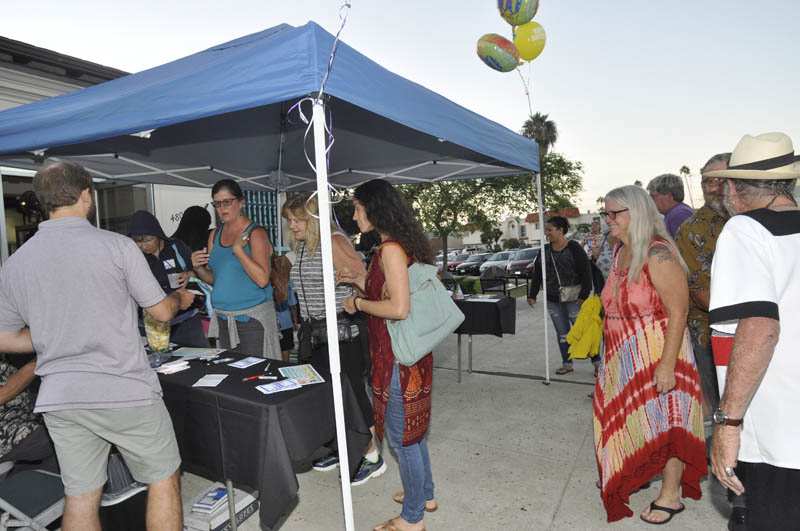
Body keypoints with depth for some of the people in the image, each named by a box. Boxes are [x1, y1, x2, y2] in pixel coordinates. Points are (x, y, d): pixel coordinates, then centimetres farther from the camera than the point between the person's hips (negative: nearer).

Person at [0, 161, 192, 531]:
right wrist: (181, 299, 18)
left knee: (80, 496, 17)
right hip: (124, 391, -5)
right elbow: (161, 312, -3)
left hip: (59, 399, 5)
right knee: (163, 479, 12)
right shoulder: (116, 245, -11)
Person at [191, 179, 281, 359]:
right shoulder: (214, 235, 10)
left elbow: (262, 279, -19)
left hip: (252, 317, -5)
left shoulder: (255, 233, -8)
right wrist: (199, 269, -4)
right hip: (223, 318, 6)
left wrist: (238, 249, -19)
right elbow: (213, 278, 16)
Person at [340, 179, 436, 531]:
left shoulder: (390, 248, -19)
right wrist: (362, 282, 14)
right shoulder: (401, 245, 10)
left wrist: (357, 302, -13)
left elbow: (399, 308, -26)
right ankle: (424, 495, 40)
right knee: (412, 430, 22)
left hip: (398, 356, -10)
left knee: (401, 436, 5)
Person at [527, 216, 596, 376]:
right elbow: (537, 274, 11)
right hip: (553, 299, 5)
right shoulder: (545, 250, 8)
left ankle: (597, 362, 11)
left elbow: (586, 272, -10)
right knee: (562, 333, 11)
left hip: (573, 298, -5)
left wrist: (584, 295, -16)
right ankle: (567, 364, 21)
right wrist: (532, 295, 7)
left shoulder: (574, 248, -8)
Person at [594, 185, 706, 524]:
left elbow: (678, 312, -22)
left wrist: (667, 365, -24)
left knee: (664, 422, 7)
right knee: (628, 419, 20)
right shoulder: (620, 251, 5)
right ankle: (630, 476, 41)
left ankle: (670, 496, 25)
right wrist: (611, 354, 17)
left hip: (656, 358, -8)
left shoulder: (658, 255, -20)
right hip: (623, 357, 8)